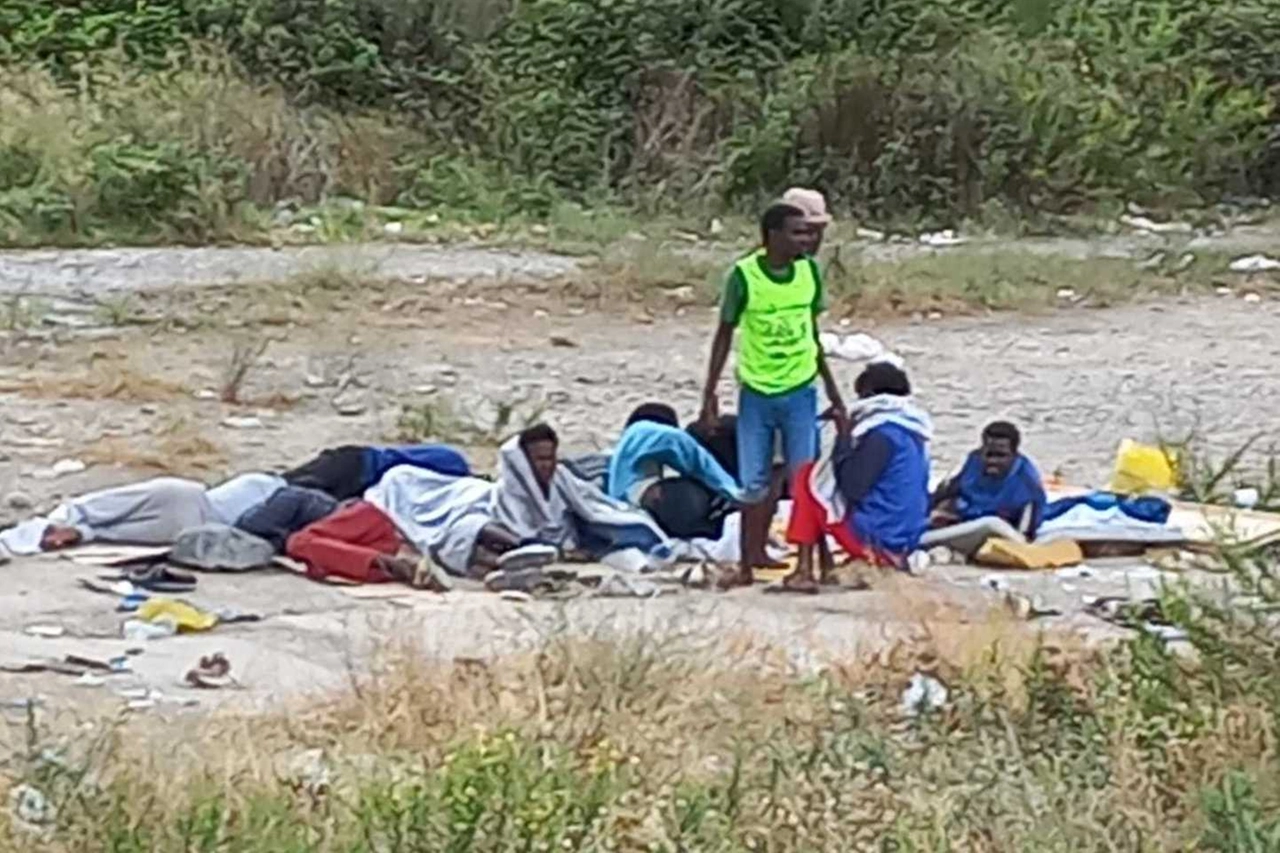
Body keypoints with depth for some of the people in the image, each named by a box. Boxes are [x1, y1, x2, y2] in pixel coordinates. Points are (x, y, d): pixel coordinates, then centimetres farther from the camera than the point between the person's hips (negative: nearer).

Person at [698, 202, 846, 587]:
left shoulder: (810, 271, -1)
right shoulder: (744, 275, -11)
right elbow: (725, 335, -1)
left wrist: (832, 389, 14)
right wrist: (709, 394, -4)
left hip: (800, 391, 2)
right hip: (756, 392, -2)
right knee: (754, 484, 4)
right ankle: (748, 564, 15)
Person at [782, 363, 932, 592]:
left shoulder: (883, 433, -16)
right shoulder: (914, 432, 12)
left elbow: (853, 487, -20)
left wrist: (844, 438, -10)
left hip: (877, 542, -9)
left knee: (808, 477, 3)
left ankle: (805, 571, -1)